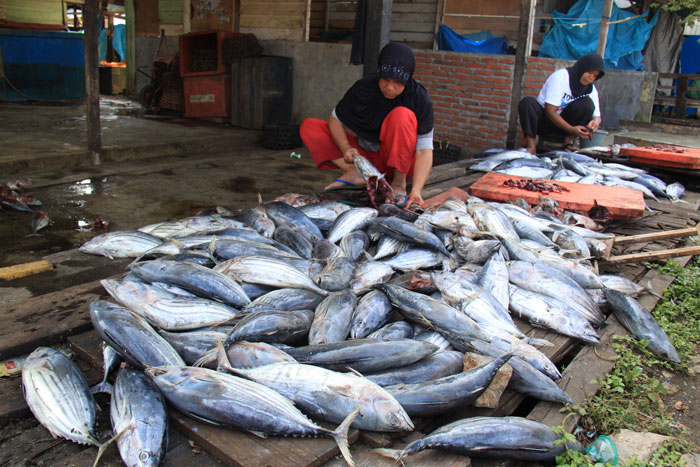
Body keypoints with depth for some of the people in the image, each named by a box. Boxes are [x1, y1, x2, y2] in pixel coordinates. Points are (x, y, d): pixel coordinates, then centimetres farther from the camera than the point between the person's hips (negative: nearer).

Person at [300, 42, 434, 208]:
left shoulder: (419, 98, -20)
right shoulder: (364, 87, -14)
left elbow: (424, 149, -25)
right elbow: (335, 119, -4)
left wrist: (416, 190, -38)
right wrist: (345, 148, -24)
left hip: (402, 162, -3)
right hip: (365, 155, 3)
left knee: (402, 115, -33)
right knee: (309, 127, -10)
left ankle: (399, 181, -21)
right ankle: (355, 172, -24)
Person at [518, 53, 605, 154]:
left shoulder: (591, 89, 0)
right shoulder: (560, 77, -17)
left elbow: (597, 116, 3)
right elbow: (550, 111, -22)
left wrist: (595, 122, -25)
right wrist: (572, 129, -33)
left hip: (564, 122, 4)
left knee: (587, 102, -21)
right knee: (527, 102, -32)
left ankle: (568, 141, -22)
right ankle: (531, 146, -40)